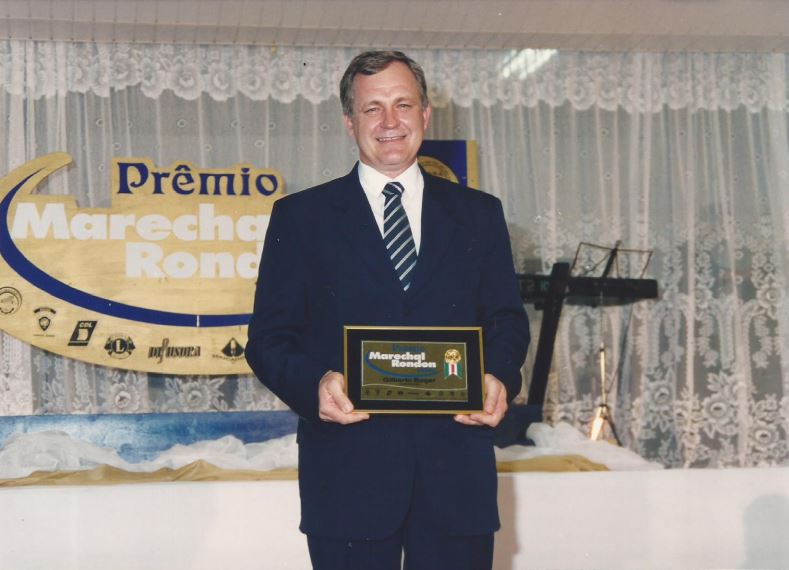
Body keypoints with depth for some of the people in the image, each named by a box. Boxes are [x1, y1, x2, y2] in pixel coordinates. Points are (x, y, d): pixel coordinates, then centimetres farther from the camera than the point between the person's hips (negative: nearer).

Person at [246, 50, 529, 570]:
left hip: (457, 472, 2)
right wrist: (314, 383, -17)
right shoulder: (301, 216, 7)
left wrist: (500, 377, -9)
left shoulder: (479, 214, 13)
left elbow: (507, 319, 13)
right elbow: (269, 336, 3)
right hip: (349, 472, -1)